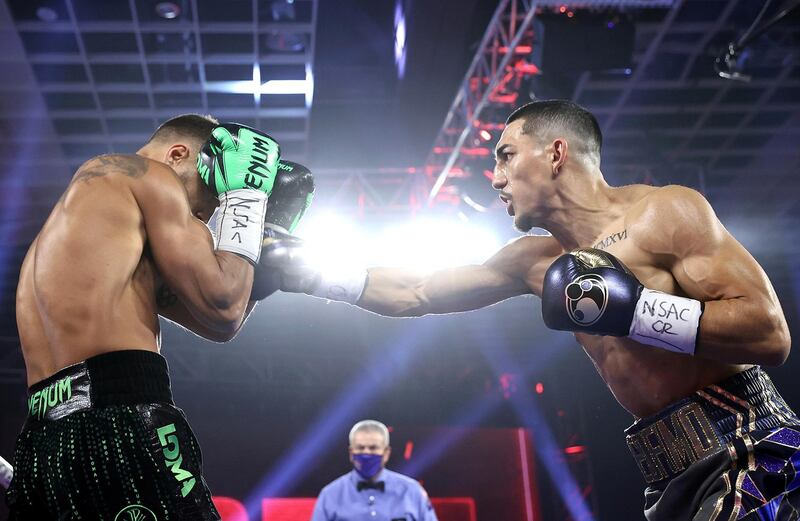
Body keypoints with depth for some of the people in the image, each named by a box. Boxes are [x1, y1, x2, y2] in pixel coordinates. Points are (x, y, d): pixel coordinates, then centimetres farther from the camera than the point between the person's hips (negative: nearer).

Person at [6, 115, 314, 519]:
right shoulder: (146, 174, 3)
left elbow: (212, 324, 28)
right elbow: (223, 310, -3)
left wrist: (268, 222, 28)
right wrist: (244, 194, 8)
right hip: (121, 423, -9)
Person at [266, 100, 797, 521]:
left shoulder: (665, 212, -10)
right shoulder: (536, 261, 11)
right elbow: (413, 294, 17)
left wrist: (629, 308, -24)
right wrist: (310, 274, 13)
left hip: (753, 451, -6)